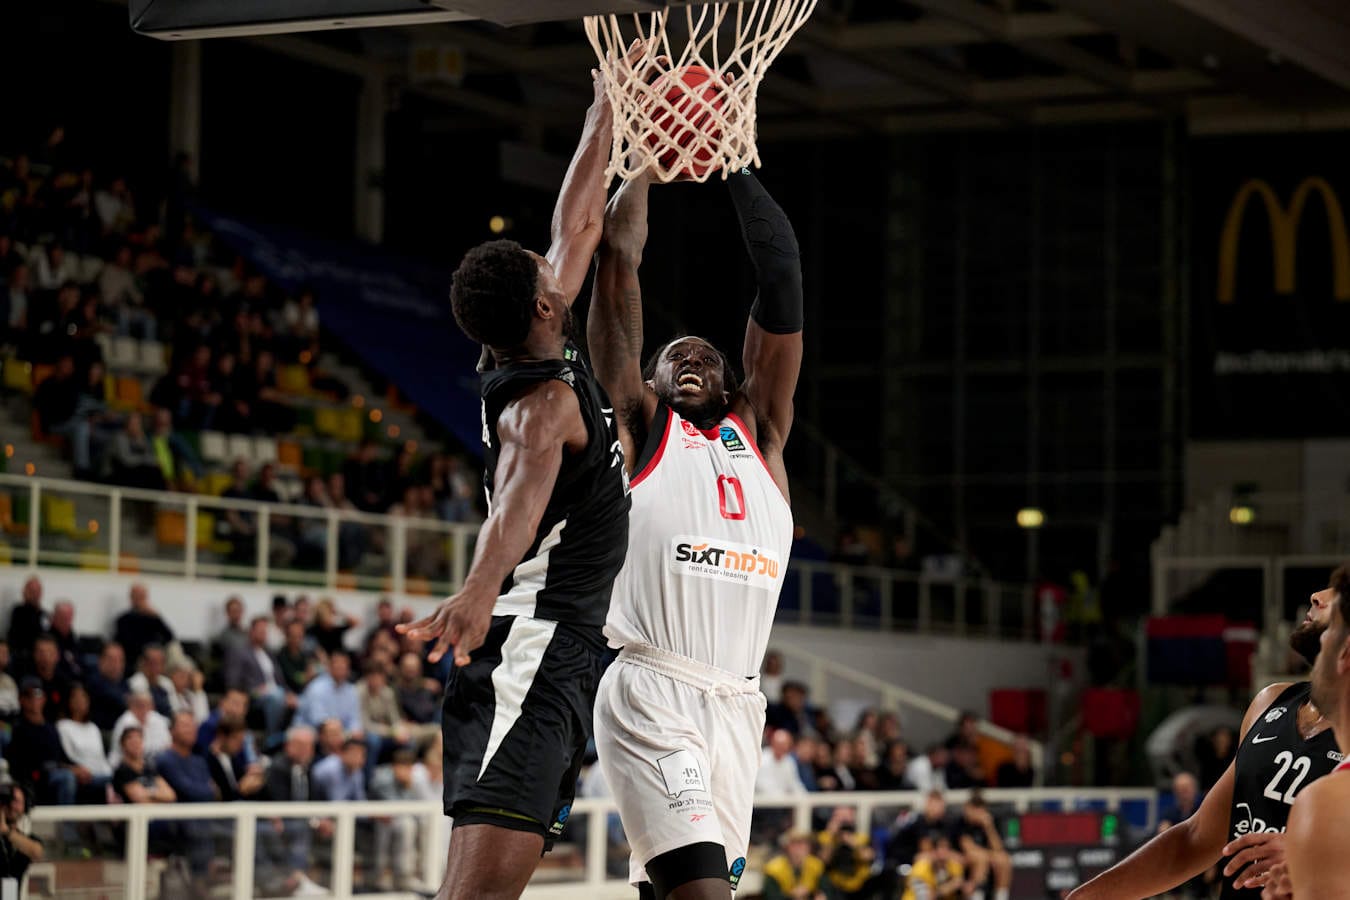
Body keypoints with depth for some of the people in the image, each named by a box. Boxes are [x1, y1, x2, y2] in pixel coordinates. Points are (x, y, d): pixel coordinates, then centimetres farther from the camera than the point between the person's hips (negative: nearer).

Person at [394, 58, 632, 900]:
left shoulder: (529, 366, 15)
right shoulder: (543, 398, -12)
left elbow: (581, 225, 27)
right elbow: (523, 487, -35)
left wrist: (606, 112, 34)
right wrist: (482, 586, -53)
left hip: (562, 662, 10)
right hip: (530, 650, -10)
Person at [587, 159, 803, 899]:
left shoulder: (758, 434, 20)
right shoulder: (639, 428, 10)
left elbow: (783, 276, 14)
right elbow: (618, 258, 6)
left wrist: (733, 163, 14)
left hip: (737, 706, 6)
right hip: (651, 699, -5)